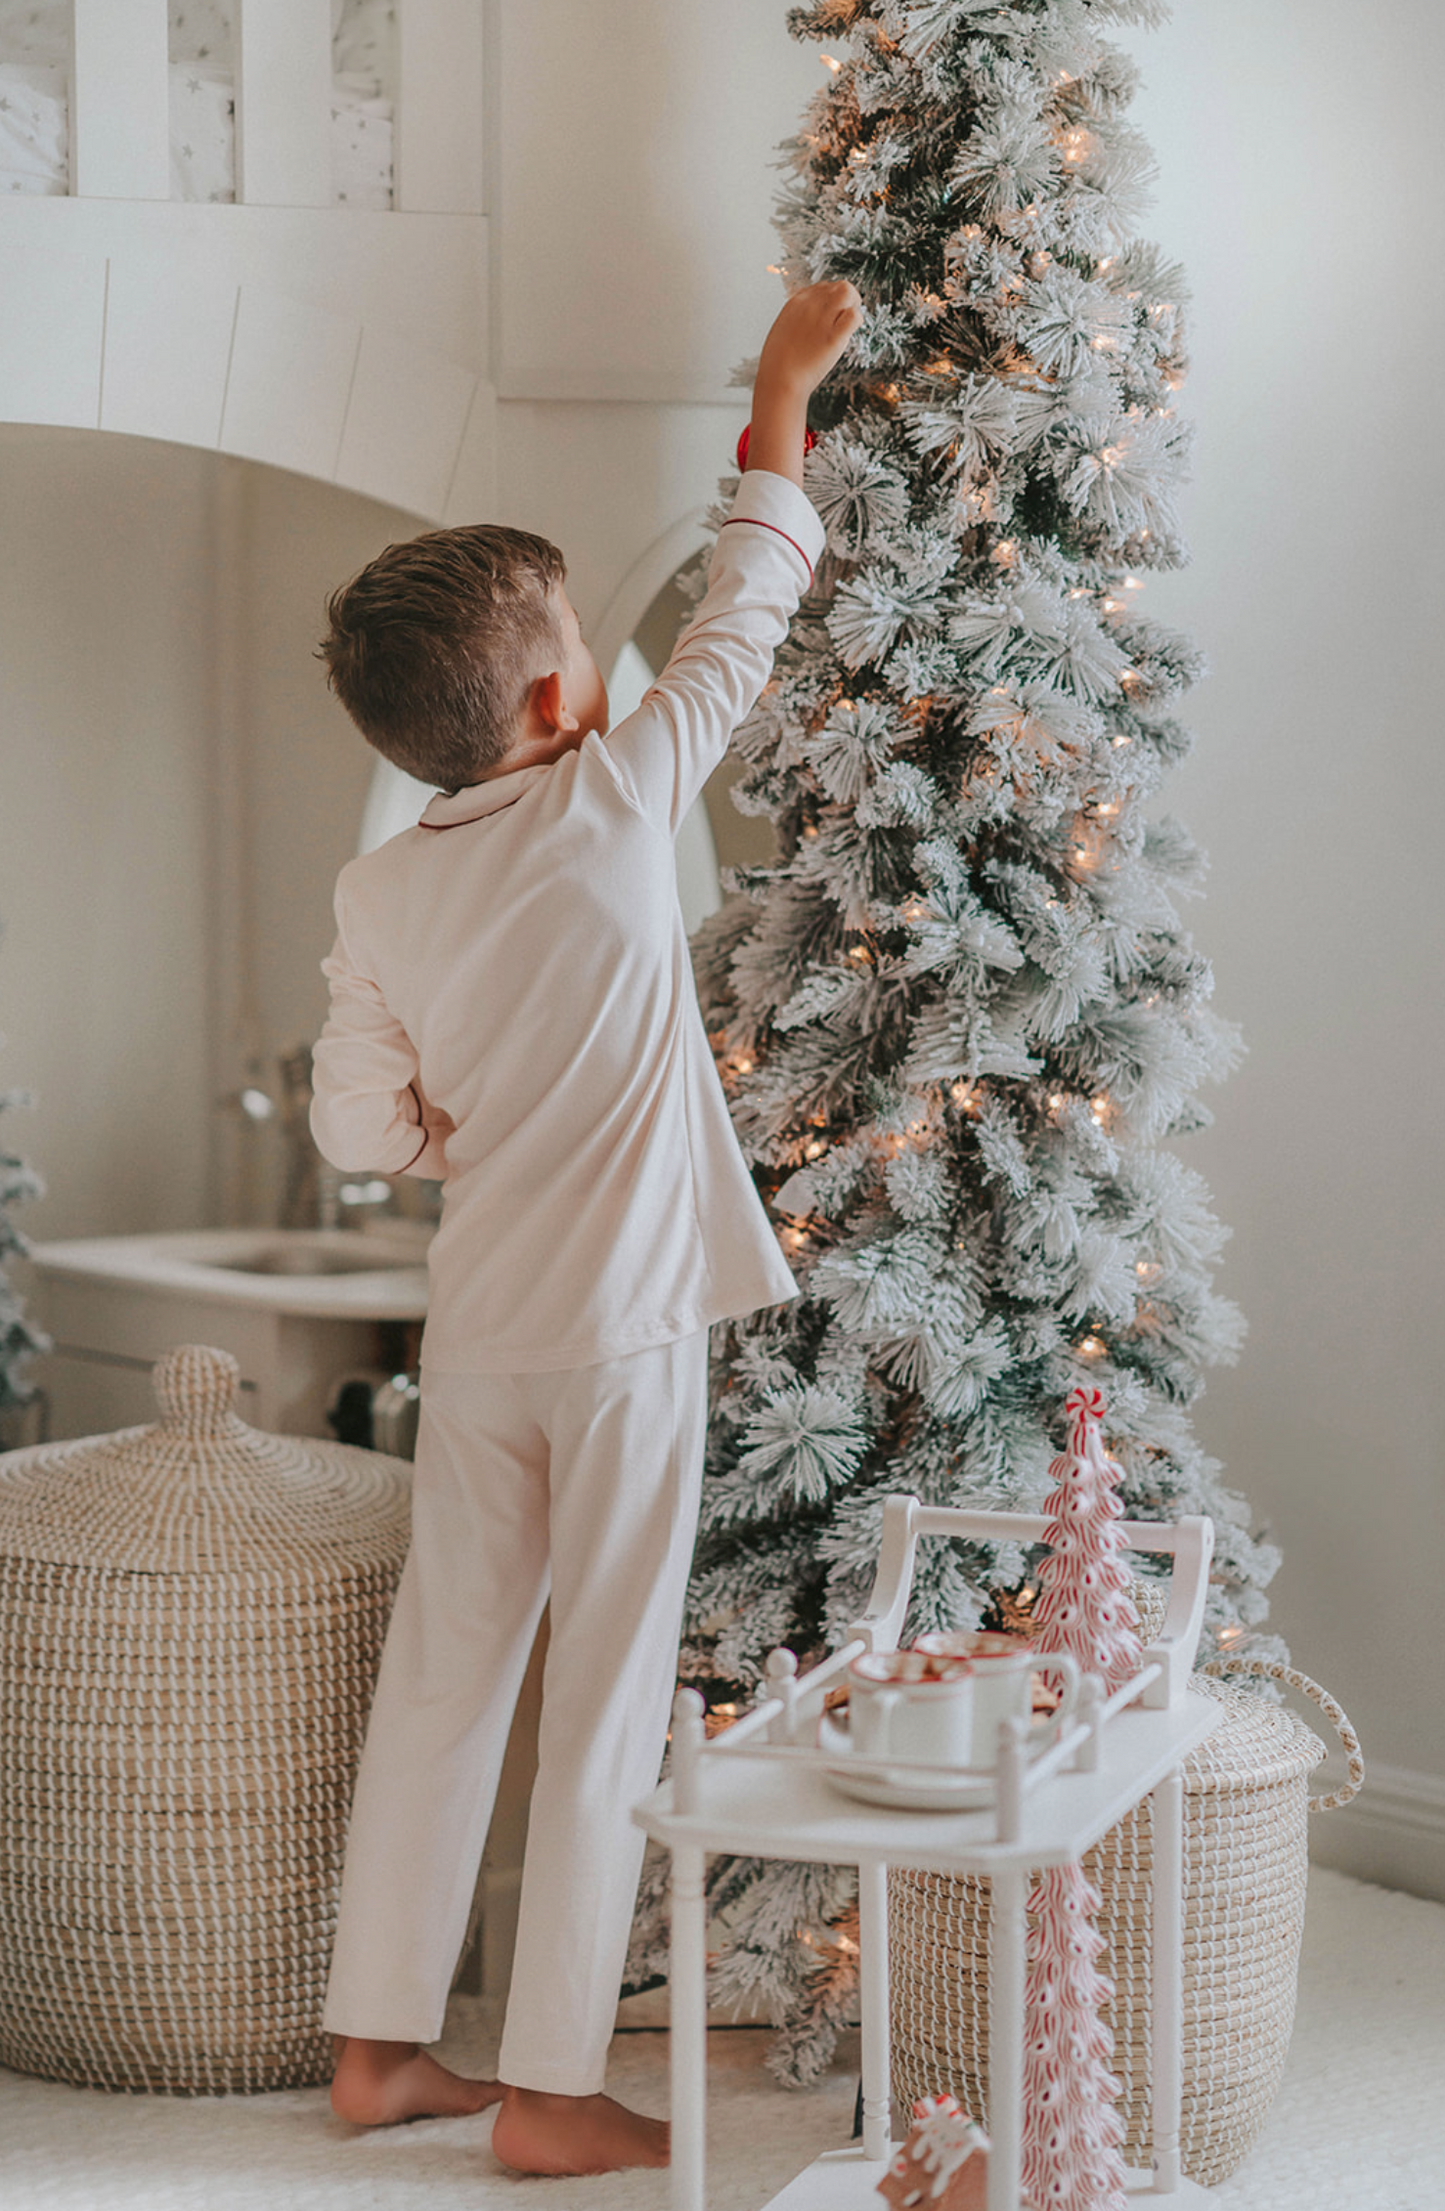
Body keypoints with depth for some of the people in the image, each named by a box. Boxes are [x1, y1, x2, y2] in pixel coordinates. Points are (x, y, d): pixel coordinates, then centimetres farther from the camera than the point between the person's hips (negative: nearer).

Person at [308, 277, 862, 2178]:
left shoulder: (381, 893, 1)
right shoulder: (613, 807, -11)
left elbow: (361, 1128, 3)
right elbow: (741, 628, 0)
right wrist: (782, 396, 9)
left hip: (475, 1331, 5)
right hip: (624, 1328, -5)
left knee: (442, 1671, 14)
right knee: (606, 1700, 3)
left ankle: (379, 2038, 23)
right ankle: (552, 2088, 10)